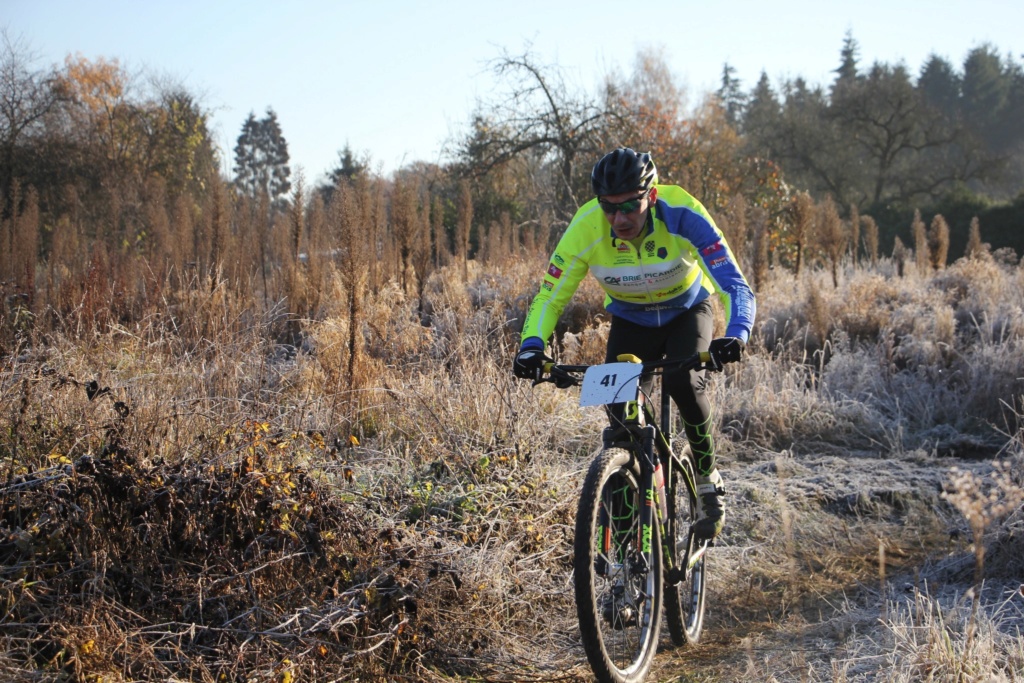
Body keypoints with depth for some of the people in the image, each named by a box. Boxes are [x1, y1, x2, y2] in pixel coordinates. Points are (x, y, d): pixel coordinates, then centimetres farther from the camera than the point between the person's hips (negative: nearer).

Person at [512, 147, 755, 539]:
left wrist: (736, 334, -57)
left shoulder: (682, 215, -35)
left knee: (683, 383, -29)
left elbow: (734, 284, -37)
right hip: (630, 319, 2)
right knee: (620, 412, -17)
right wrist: (532, 346, -40)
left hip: (687, 309, -2)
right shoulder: (585, 229, -29)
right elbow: (549, 297, -21)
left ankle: (709, 483, -7)